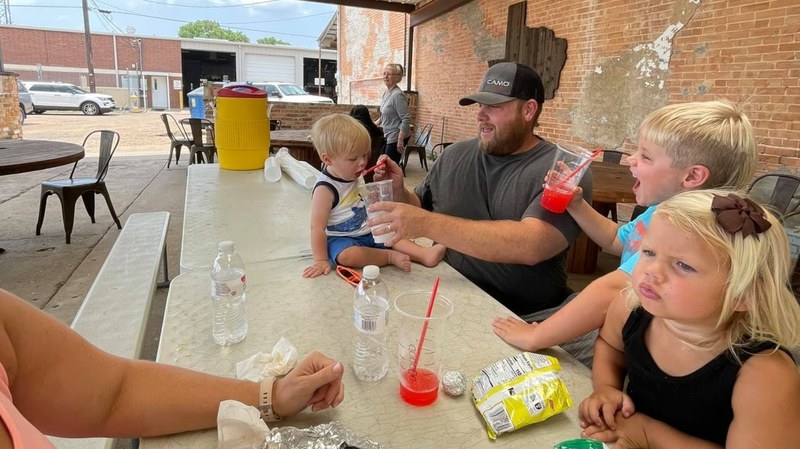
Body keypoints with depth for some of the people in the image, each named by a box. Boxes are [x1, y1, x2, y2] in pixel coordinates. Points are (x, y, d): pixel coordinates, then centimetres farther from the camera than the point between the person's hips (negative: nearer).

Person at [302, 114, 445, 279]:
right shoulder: (325, 189, -24)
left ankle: (424, 253, -19)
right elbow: (317, 228, -22)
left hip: (367, 232, 8)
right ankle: (390, 256, -27)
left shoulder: (351, 175, 2)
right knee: (347, 255, -36)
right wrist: (321, 260, -21)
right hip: (342, 239, -8)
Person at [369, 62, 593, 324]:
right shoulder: (454, 156, 6)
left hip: (526, 318, -3)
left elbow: (531, 246, -27)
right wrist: (399, 194, -5)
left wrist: (428, 224, -30)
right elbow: (421, 209, 18)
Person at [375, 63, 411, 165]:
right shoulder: (385, 94, 9)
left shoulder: (397, 95, -18)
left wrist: (400, 140, -25)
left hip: (397, 137, -9)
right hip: (388, 136, 9)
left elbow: (406, 119, -22)